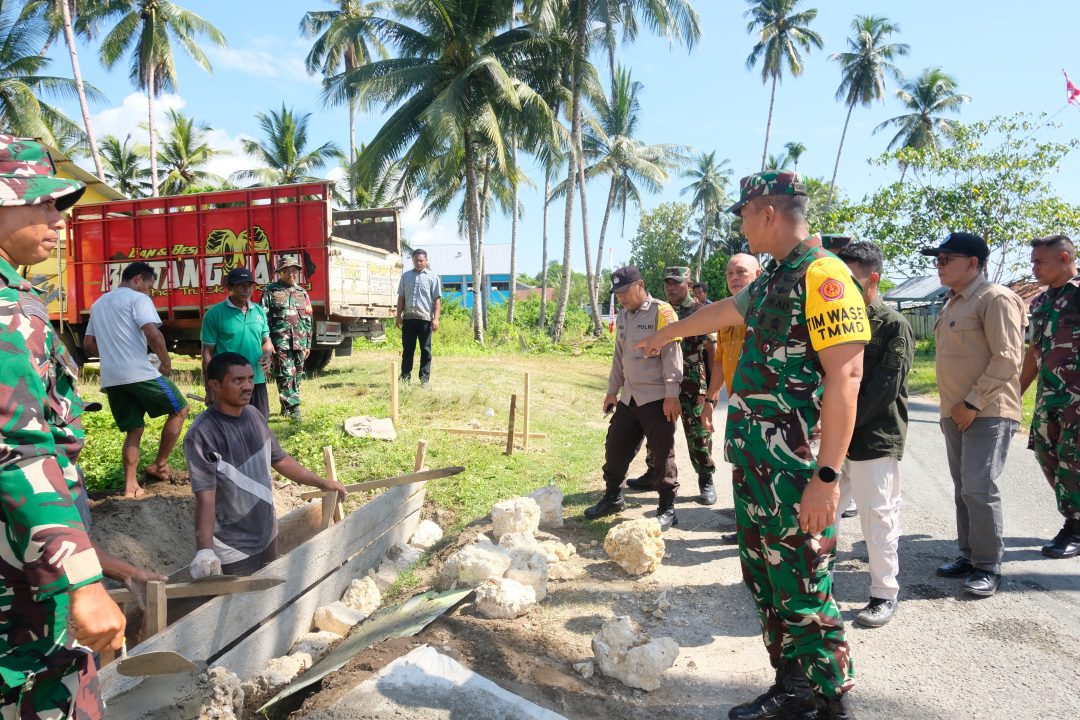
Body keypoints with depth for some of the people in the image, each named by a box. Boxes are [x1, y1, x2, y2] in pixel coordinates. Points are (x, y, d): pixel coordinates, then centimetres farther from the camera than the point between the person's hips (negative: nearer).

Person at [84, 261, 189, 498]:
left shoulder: (98, 304, 21)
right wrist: (166, 362, -7)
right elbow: (153, 334, -19)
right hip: (140, 373, -8)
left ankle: (130, 485, 8)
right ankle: (160, 464, 11)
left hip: (111, 378, 8)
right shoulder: (138, 298, -4)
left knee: (134, 429, 14)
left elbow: (88, 344, 25)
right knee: (179, 409, 10)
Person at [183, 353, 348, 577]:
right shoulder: (202, 435, -23)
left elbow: (279, 459, 10)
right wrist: (204, 548, -38)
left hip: (267, 534, 7)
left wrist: (321, 482, 12)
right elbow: (205, 496, -28)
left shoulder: (253, 415, -2)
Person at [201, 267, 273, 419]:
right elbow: (207, 353, -5)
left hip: (257, 381, 5)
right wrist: (210, 389, -7)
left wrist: (267, 355, -6)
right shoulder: (214, 314, -7)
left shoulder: (259, 311, 8)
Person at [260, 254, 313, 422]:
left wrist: (308, 344, 14)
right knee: (286, 375, -10)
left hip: (299, 343, 5)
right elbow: (264, 318, -3)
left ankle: (286, 407, 23)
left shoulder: (302, 293, 15)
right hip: (280, 343, -5)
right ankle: (293, 408, -11)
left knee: (296, 376, 9)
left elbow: (308, 321, 17)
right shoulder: (271, 291, 1)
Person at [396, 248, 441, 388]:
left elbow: (437, 299, -1)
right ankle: (405, 377, 12)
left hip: (425, 318, -3)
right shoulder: (406, 275, 12)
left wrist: (436, 318, -9)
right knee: (407, 348, 6)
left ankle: (425, 379, 8)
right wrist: (398, 315, 7)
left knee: (425, 349, 2)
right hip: (408, 317, 3)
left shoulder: (432, 277, 2)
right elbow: (401, 296, 14)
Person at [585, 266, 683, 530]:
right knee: (615, 449, 13)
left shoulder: (661, 312, -12)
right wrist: (612, 390, 19)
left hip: (657, 398, -7)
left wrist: (672, 394, -19)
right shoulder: (623, 316, 12)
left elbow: (672, 354, -15)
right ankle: (612, 498, 30)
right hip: (628, 397, 7)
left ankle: (667, 509, 15)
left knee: (662, 455, 2)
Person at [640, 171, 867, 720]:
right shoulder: (772, 279, 15)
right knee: (766, 585, 17)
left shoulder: (822, 275, -14)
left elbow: (844, 377, -21)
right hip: (753, 463, 9)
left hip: (793, 472, -9)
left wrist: (826, 477, -25)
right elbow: (719, 312, 33)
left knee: (803, 595, 1)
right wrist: (664, 334, 47)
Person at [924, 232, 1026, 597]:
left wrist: (973, 403, -18)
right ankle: (969, 556, 23)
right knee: (963, 489, 13)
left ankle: (988, 566, 3)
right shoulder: (953, 303, 16)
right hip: (956, 413, 9)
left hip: (987, 412, -9)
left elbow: (1007, 359, -17)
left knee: (979, 488, -9)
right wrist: (950, 407, 17)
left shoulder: (995, 299, -11)